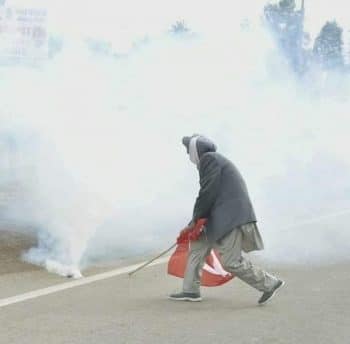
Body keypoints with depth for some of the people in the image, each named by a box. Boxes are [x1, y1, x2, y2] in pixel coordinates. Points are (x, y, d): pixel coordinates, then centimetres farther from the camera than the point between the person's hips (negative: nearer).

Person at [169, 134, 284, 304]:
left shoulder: (209, 159, -9)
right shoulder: (217, 160, 21)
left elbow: (207, 194, -14)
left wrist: (195, 220, -3)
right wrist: (198, 220, 21)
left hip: (231, 217, -11)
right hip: (224, 217, 11)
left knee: (231, 262, -10)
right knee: (198, 244, 13)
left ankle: (270, 283, 0)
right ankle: (190, 290, 15)